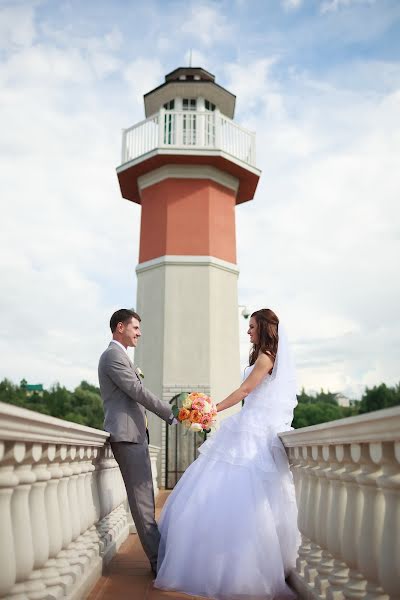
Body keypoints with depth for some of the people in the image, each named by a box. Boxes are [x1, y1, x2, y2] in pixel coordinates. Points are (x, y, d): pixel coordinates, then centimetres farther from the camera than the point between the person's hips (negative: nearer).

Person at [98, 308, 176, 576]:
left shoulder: (118, 355, 22)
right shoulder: (114, 354, -10)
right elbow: (137, 391, -17)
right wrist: (171, 413, -11)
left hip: (134, 434, 10)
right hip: (127, 434, -10)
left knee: (145, 497, 12)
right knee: (142, 498, -7)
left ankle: (157, 554, 18)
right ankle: (158, 560, -3)